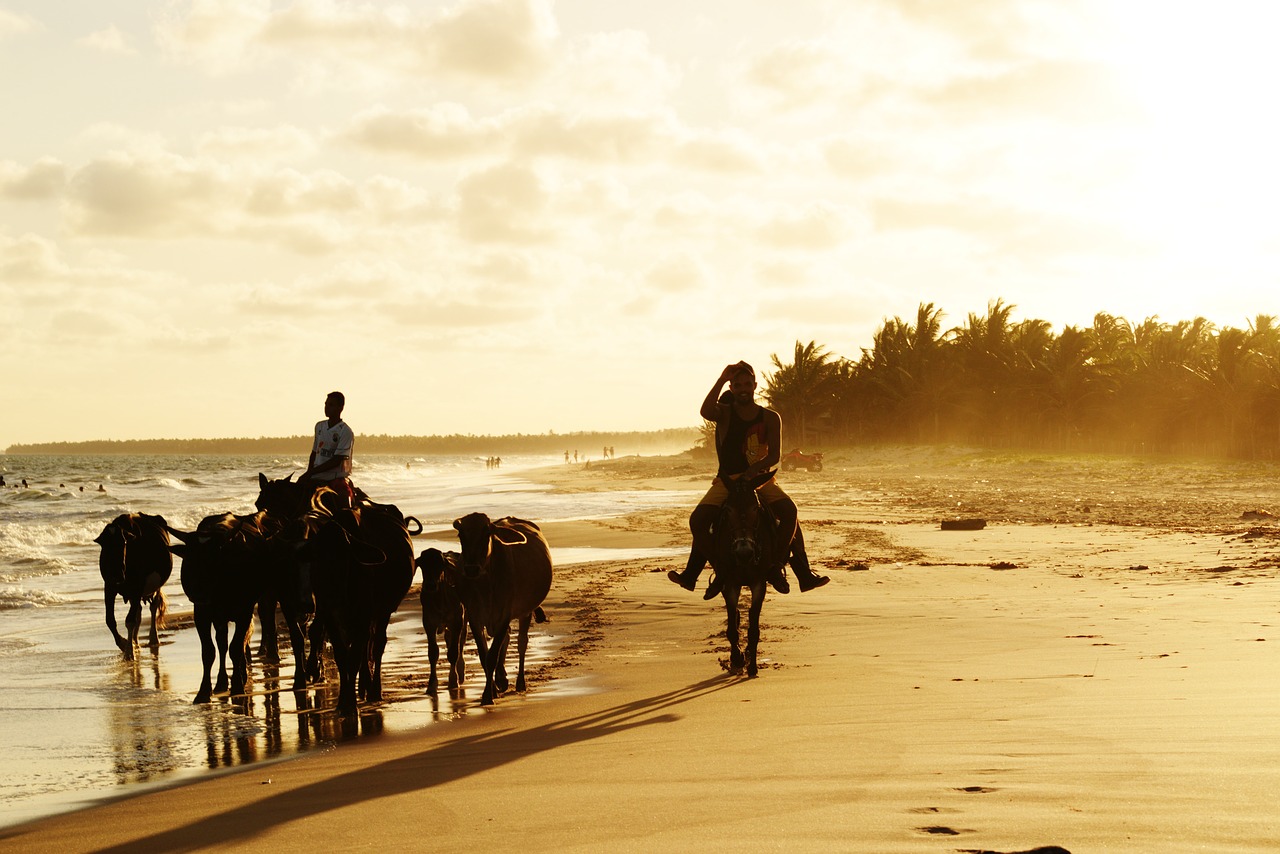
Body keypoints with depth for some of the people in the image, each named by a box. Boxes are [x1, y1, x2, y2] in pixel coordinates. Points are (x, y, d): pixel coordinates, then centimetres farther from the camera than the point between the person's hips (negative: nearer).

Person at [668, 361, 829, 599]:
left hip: (761, 480, 0)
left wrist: (754, 470, -23)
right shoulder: (724, 413, 1)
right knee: (698, 519, -20)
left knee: (790, 512, -24)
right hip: (726, 481, 0)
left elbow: (774, 454, -7)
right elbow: (706, 411, -23)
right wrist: (721, 379, -24)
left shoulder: (770, 418, 2)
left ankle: (776, 566, -15)